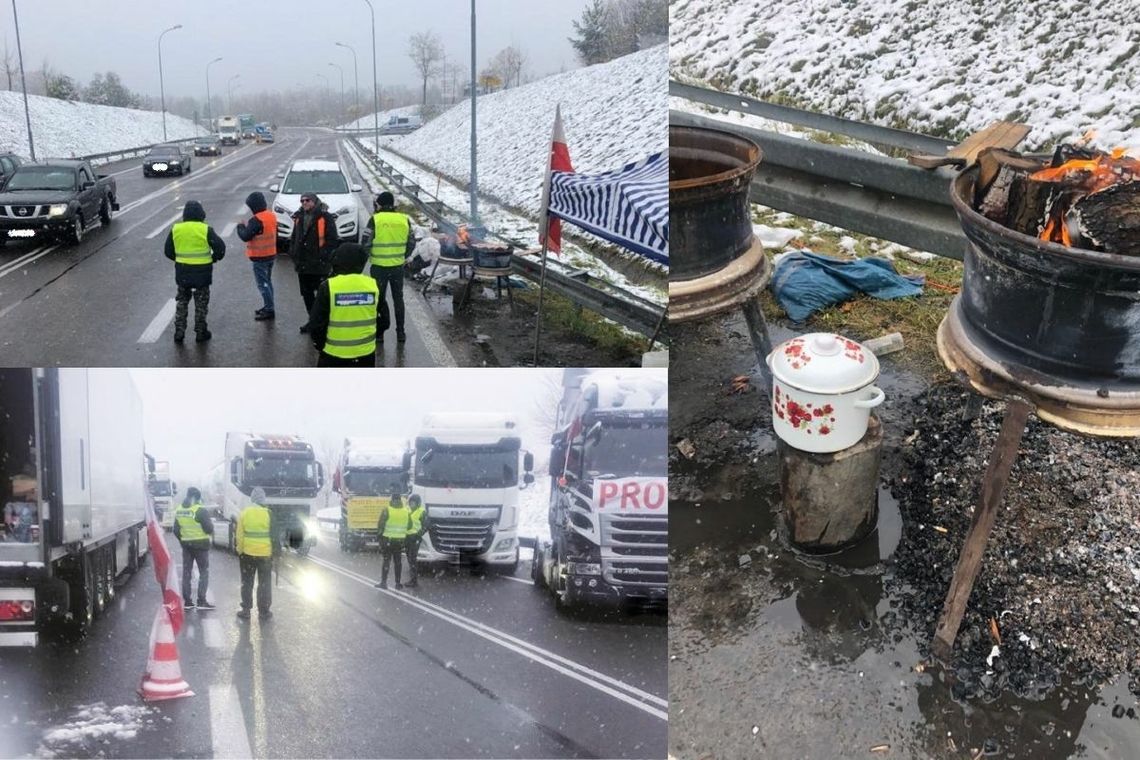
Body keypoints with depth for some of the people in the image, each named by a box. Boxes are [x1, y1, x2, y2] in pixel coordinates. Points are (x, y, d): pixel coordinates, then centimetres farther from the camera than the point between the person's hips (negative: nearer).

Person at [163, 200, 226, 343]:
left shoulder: (175, 229, -2)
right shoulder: (206, 230, -12)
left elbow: (168, 251, 5)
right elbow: (220, 247, -12)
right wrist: (213, 259, 5)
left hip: (182, 272, 3)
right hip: (202, 272, -3)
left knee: (182, 302, 16)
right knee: (201, 304, 9)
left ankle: (179, 332, 14)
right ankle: (201, 333, 15)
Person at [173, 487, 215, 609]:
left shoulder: (179, 510, 5)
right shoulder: (200, 510, -16)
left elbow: (176, 530, 10)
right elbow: (209, 529, -16)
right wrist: (211, 524, 5)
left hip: (186, 545, 6)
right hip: (200, 545, -6)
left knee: (186, 573, 12)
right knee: (204, 572, 3)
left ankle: (187, 601, 13)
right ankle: (201, 601, -1)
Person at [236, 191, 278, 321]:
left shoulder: (256, 220, -21)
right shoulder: (272, 216, 6)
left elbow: (245, 236, -20)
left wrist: (241, 227, -1)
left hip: (260, 257, -9)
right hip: (271, 254, 9)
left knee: (262, 284, -3)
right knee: (267, 281, 18)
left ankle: (269, 310, -3)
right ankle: (268, 307, 26)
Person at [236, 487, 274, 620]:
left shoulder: (244, 513, -5)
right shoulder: (269, 514, -8)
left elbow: (239, 535, -4)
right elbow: (274, 536, -6)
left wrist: (239, 551, 7)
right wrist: (274, 553, 4)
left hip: (248, 554, 1)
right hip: (265, 554, -1)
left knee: (247, 583, 12)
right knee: (264, 584, 10)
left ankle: (246, 610, 14)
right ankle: (264, 611, 12)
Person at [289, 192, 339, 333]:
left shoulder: (325, 217, -9)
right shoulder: (299, 217, 13)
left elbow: (331, 239, -12)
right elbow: (294, 237, 22)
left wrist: (324, 256, -18)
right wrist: (293, 252, 10)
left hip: (319, 264, -7)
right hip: (303, 264, 7)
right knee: (306, 293, 14)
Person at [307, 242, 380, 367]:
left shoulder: (328, 287, -12)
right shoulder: (373, 285, -3)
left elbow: (316, 323, -9)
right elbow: (382, 321, 7)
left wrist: (320, 345, 9)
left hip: (334, 355, -3)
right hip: (366, 354, 3)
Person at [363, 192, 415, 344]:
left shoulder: (375, 220, -11)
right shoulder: (404, 220, 1)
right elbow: (412, 244, 7)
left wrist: (369, 255, 7)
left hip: (379, 267, -3)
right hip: (398, 266, 3)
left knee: (379, 298, 9)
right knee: (398, 298, 15)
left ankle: (380, 332, 10)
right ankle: (400, 332, 17)